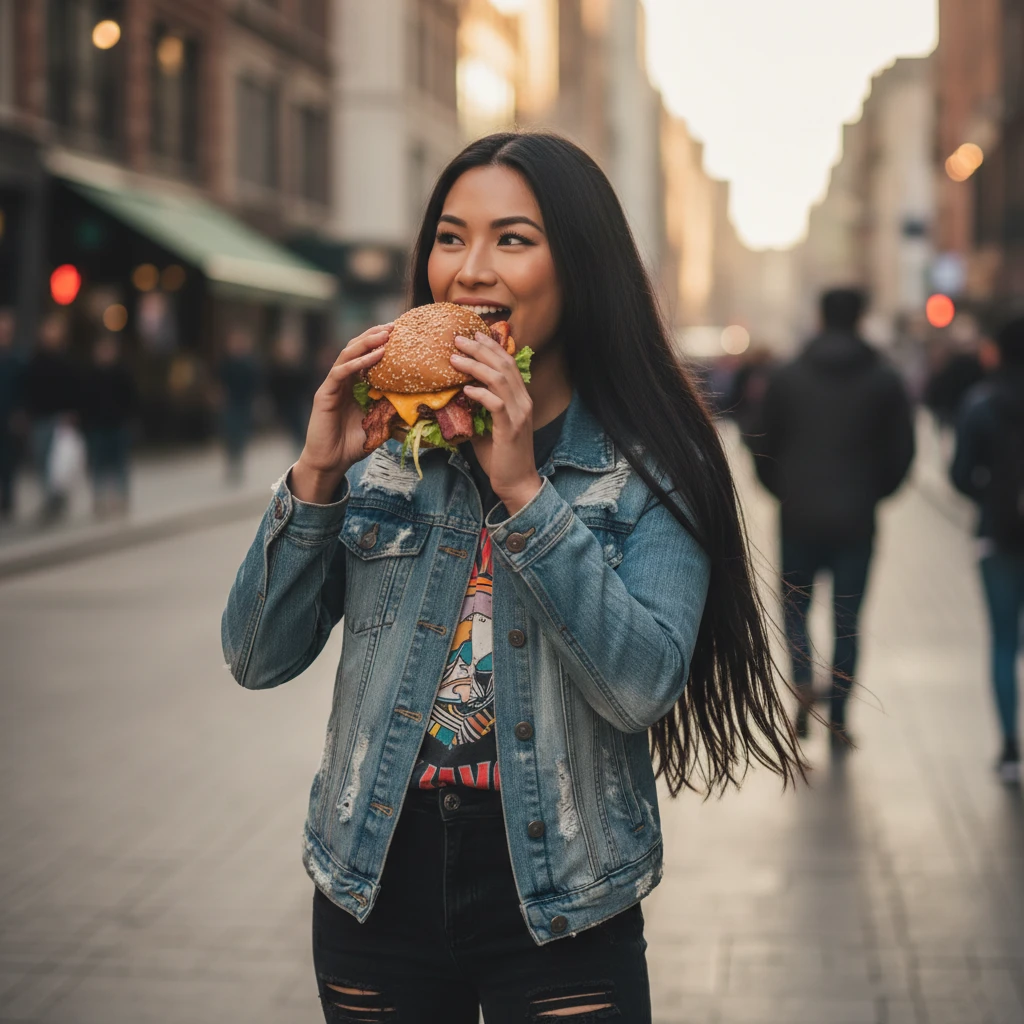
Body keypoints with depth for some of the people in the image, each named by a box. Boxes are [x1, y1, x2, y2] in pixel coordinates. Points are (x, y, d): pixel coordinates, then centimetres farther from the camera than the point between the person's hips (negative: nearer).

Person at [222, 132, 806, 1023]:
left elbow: (643, 688, -20)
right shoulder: (383, 437, 0)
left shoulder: (647, 468, -7)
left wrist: (525, 491, -23)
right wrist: (317, 474, -15)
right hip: (376, 890, 3)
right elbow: (258, 660, -3)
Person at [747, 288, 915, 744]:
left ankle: (803, 679, -10)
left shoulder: (786, 377, 0)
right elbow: (901, 453, 0)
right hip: (856, 519, 0)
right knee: (847, 619, 7)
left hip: (799, 517, 0)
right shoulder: (885, 380, 0)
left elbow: (764, 448, 2)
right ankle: (838, 722, 8)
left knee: (795, 603, 16)